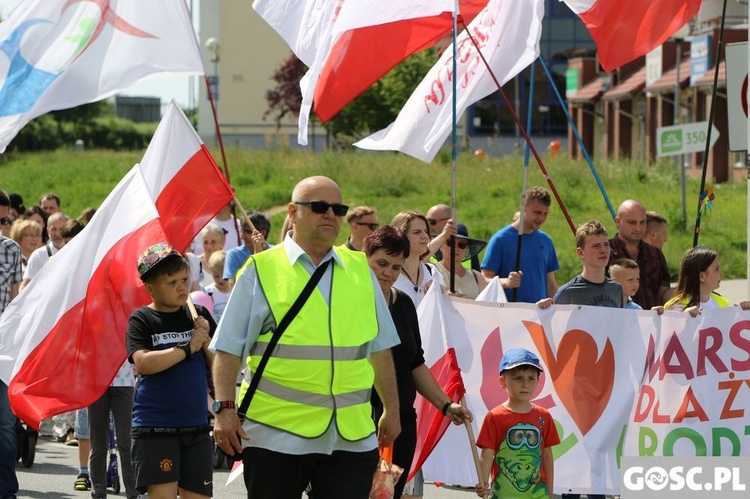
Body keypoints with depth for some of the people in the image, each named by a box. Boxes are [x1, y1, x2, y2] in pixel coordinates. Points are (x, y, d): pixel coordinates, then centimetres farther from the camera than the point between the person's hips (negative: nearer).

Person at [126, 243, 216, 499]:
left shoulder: (198, 315, 10)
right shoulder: (142, 319, -3)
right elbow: (143, 363, -19)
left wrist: (206, 339, -8)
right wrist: (188, 347, -15)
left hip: (196, 425, 5)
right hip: (154, 427, -5)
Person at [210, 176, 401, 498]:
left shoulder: (361, 270, 15)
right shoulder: (261, 270, 3)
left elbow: (380, 348, 21)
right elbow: (228, 349, 0)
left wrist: (391, 409, 20)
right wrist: (225, 409, -10)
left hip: (353, 436, 3)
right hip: (276, 433, -3)